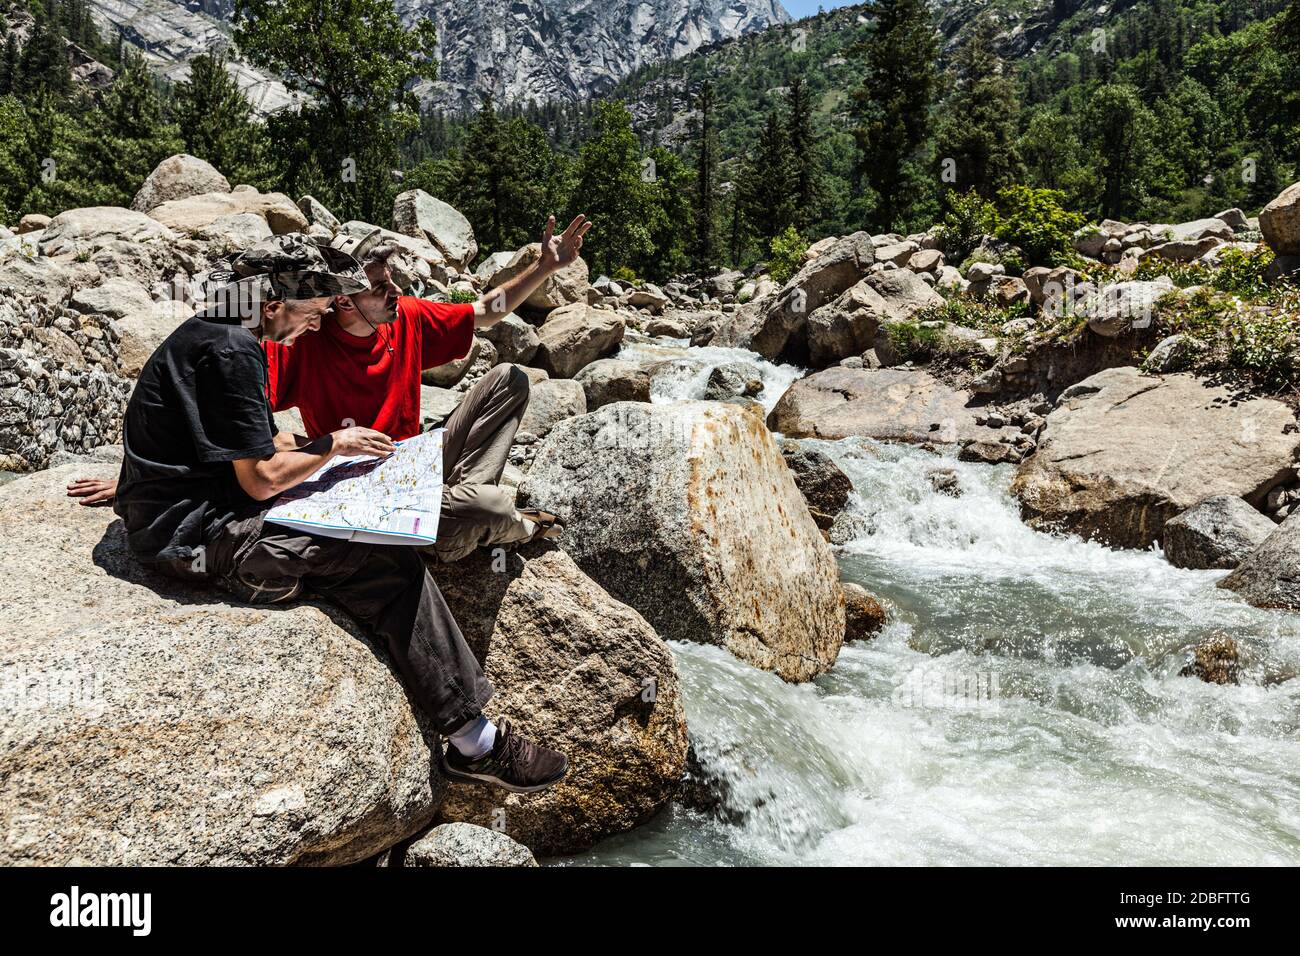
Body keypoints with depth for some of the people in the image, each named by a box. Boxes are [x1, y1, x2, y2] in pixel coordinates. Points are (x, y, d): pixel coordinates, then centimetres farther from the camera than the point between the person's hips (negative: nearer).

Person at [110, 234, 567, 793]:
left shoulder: (211, 332, 14)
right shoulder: (233, 350, -19)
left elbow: (250, 446, 21)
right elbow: (262, 478, -21)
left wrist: (328, 445, 8)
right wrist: (332, 445, -6)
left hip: (180, 512, 11)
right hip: (195, 534, -11)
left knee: (370, 534, 9)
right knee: (390, 566, -16)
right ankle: (476, 743, -9)